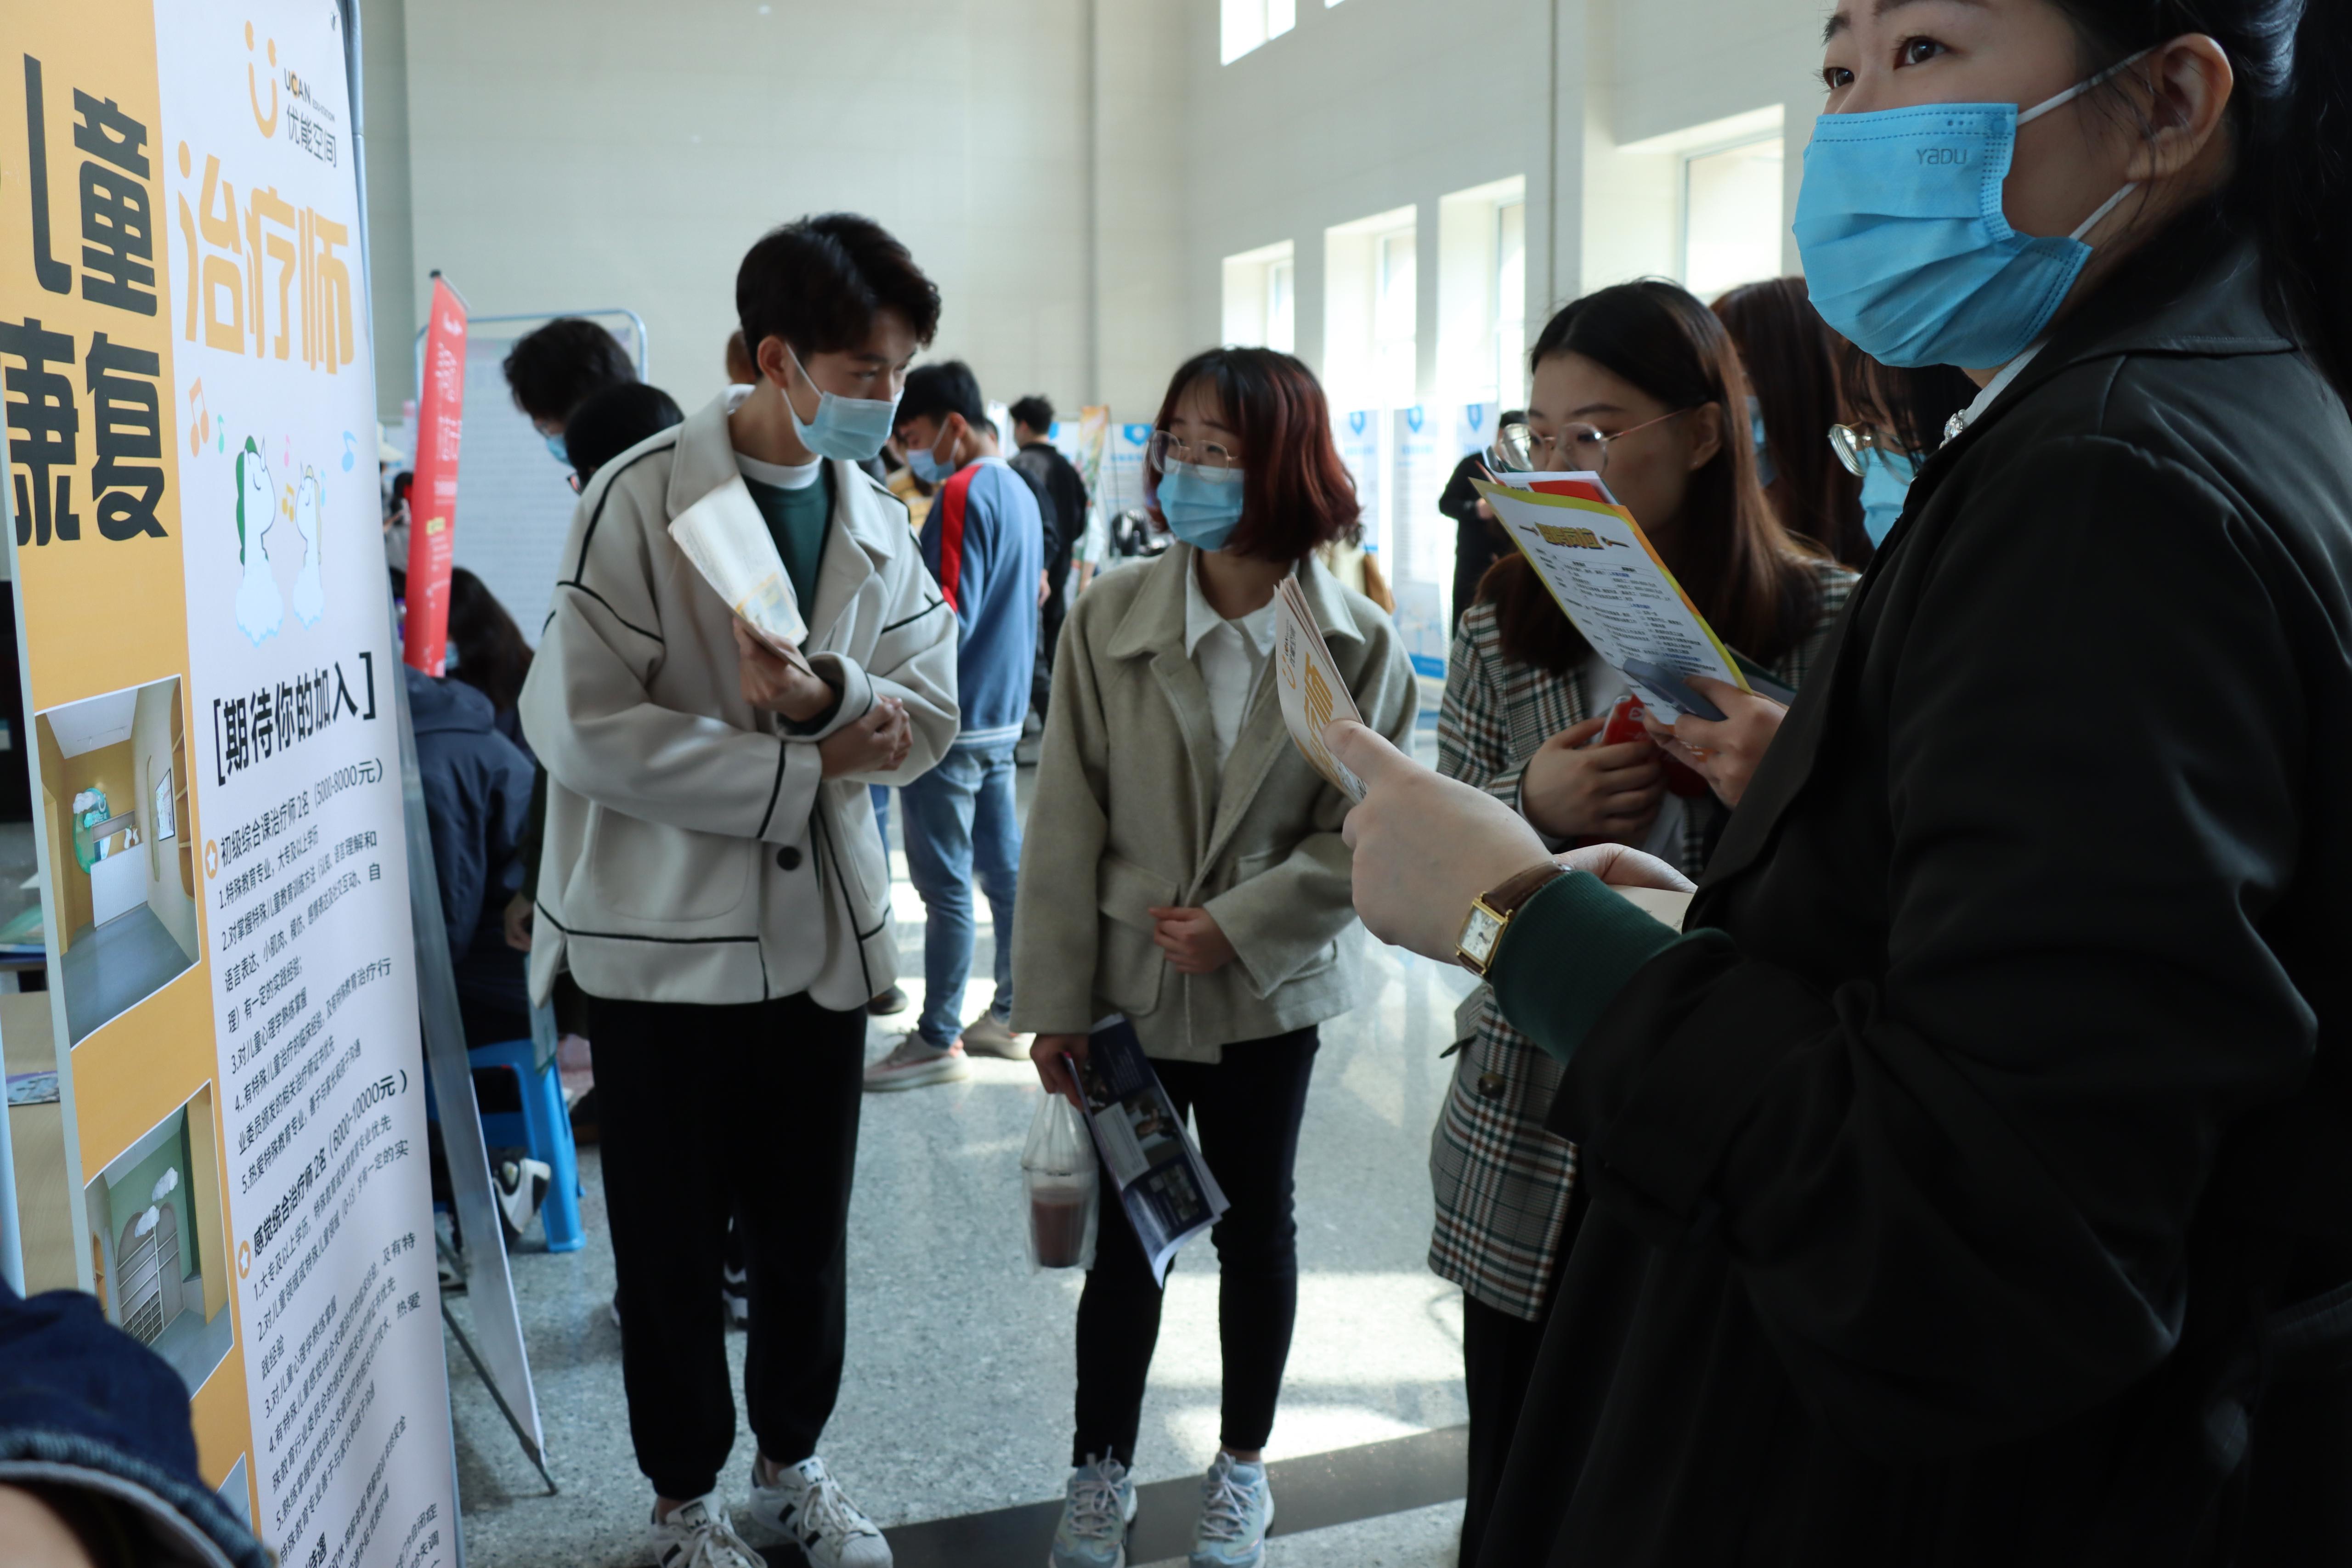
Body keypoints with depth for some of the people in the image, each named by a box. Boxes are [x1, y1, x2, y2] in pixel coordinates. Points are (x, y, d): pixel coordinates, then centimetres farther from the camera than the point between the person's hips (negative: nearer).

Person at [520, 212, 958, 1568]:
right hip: (667, 940, -4)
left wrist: (829, 691, -20)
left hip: (822, 934, 5)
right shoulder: (644, 498, -13)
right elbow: (583, 726, -20)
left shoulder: (877, 522, 6)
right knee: (674, 1247, 12)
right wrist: (806, 769, -16)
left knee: (809, 1236, 17)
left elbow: (930, 718, 1)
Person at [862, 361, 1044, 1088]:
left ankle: (937, 1041, 4)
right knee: (1004, 869, 13)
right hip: (1002, 715, 9)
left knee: (945, 885, -3)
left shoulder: (964, 494, -15)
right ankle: (1010, 1016, 22)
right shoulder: (1020, 491, 13)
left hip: (951, 721, -9)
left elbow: (947, 625, -21)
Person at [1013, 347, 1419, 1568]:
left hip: (1270, 991, 0)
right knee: (1126, 1235, 10)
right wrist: (1054, 1001, -7)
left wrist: (1238, 929, -17)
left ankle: (1242, 1467, 36)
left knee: (1256, 1226, 15)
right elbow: (1065, 821, -8)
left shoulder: (1358, 644, -10)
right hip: (1131, 985, 0)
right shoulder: (1110, 617, -10)